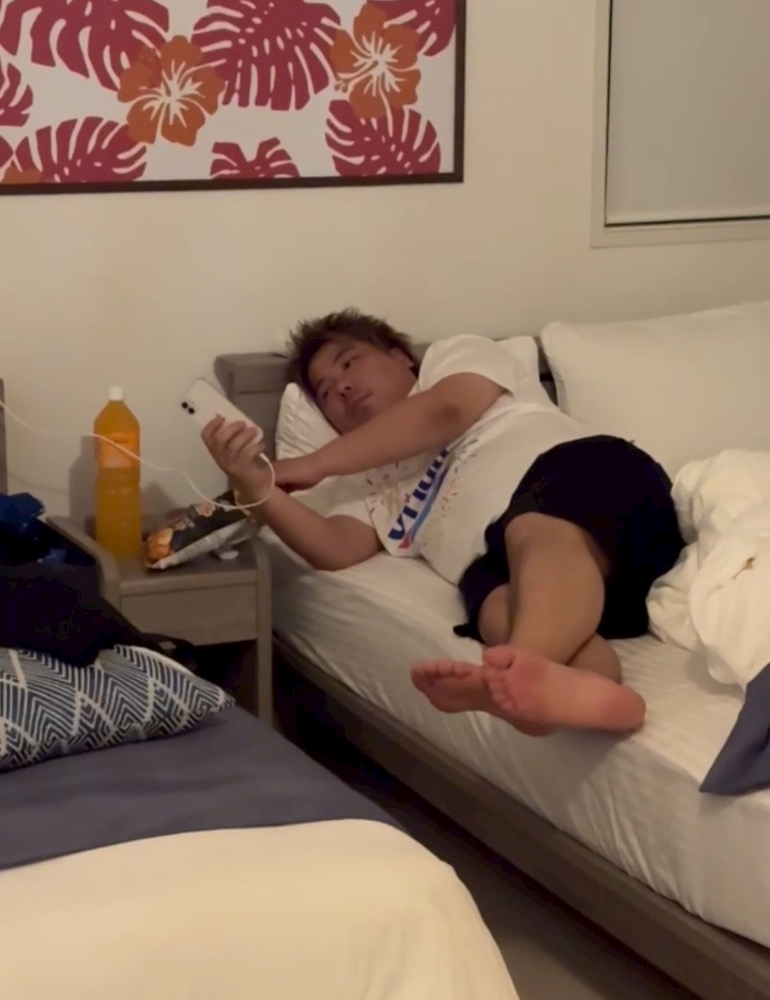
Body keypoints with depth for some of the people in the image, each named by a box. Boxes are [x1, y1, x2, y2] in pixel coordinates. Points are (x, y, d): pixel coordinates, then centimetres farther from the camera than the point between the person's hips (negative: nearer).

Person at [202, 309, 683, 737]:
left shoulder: (456, 355, 27)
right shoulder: (377, 487, 36)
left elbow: (445, 412, 4)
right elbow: (334, 550, 15)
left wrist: (316, 464, 8)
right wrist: (256, 487, -2)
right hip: (504, 559, 3)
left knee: (537, 533, -39)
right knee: (502, 611, -34)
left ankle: (529, 669, -71)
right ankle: (588, 689, -67)